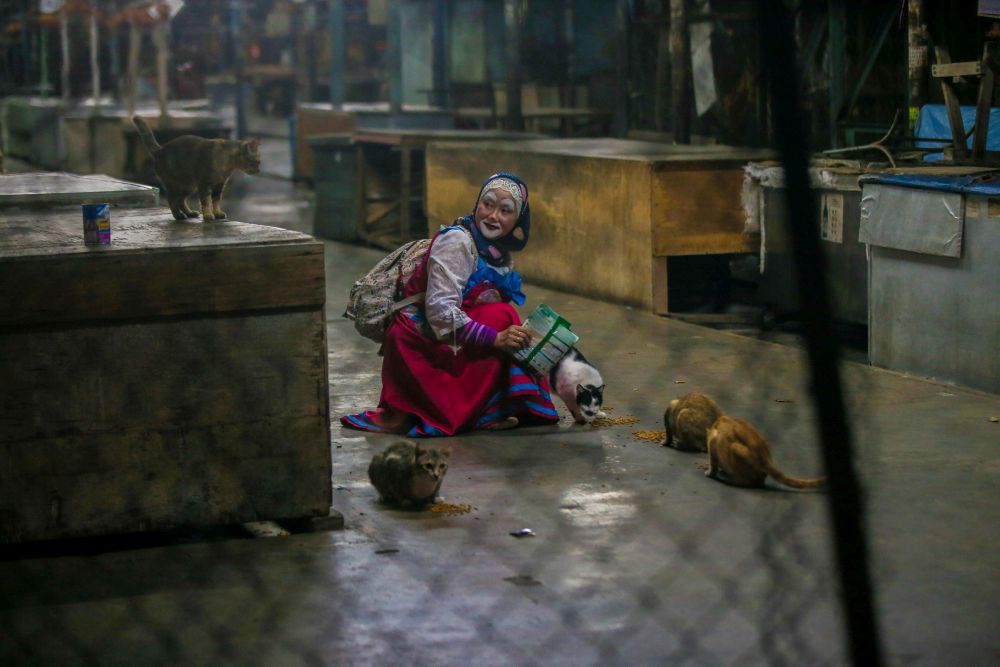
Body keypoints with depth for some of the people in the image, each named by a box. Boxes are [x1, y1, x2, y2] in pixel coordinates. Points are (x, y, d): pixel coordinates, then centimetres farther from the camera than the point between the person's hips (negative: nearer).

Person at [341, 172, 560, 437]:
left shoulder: (501, 254, 9)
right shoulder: (457, 241, -17)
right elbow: (439, 309, -27)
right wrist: (494, 338, -30)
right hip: (419, 343, -9)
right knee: (502, 316, -21)